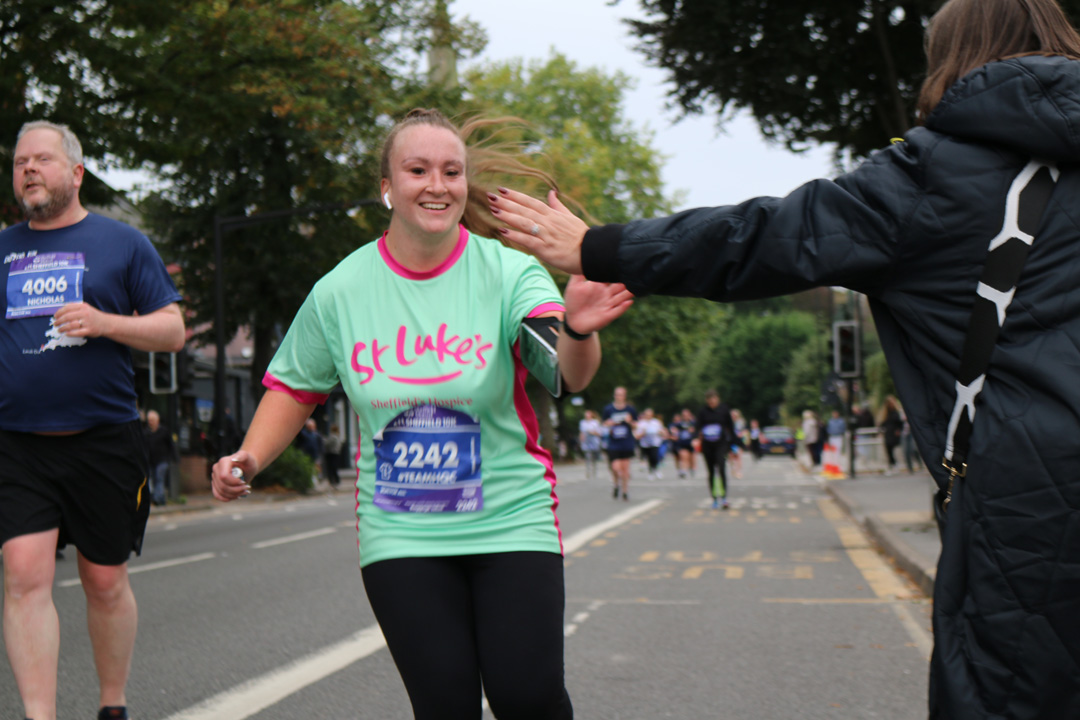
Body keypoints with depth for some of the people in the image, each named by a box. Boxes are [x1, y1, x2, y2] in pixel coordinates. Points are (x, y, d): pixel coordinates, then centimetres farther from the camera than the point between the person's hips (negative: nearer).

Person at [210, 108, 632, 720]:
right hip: (400, 536, 2)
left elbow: (571, 373, -26)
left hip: (511, 523, -1)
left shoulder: (509, 271, -10)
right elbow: (295, 387, 14)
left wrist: (576, 329, -49)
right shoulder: (340, 291, -1)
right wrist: (249, 458, -2)